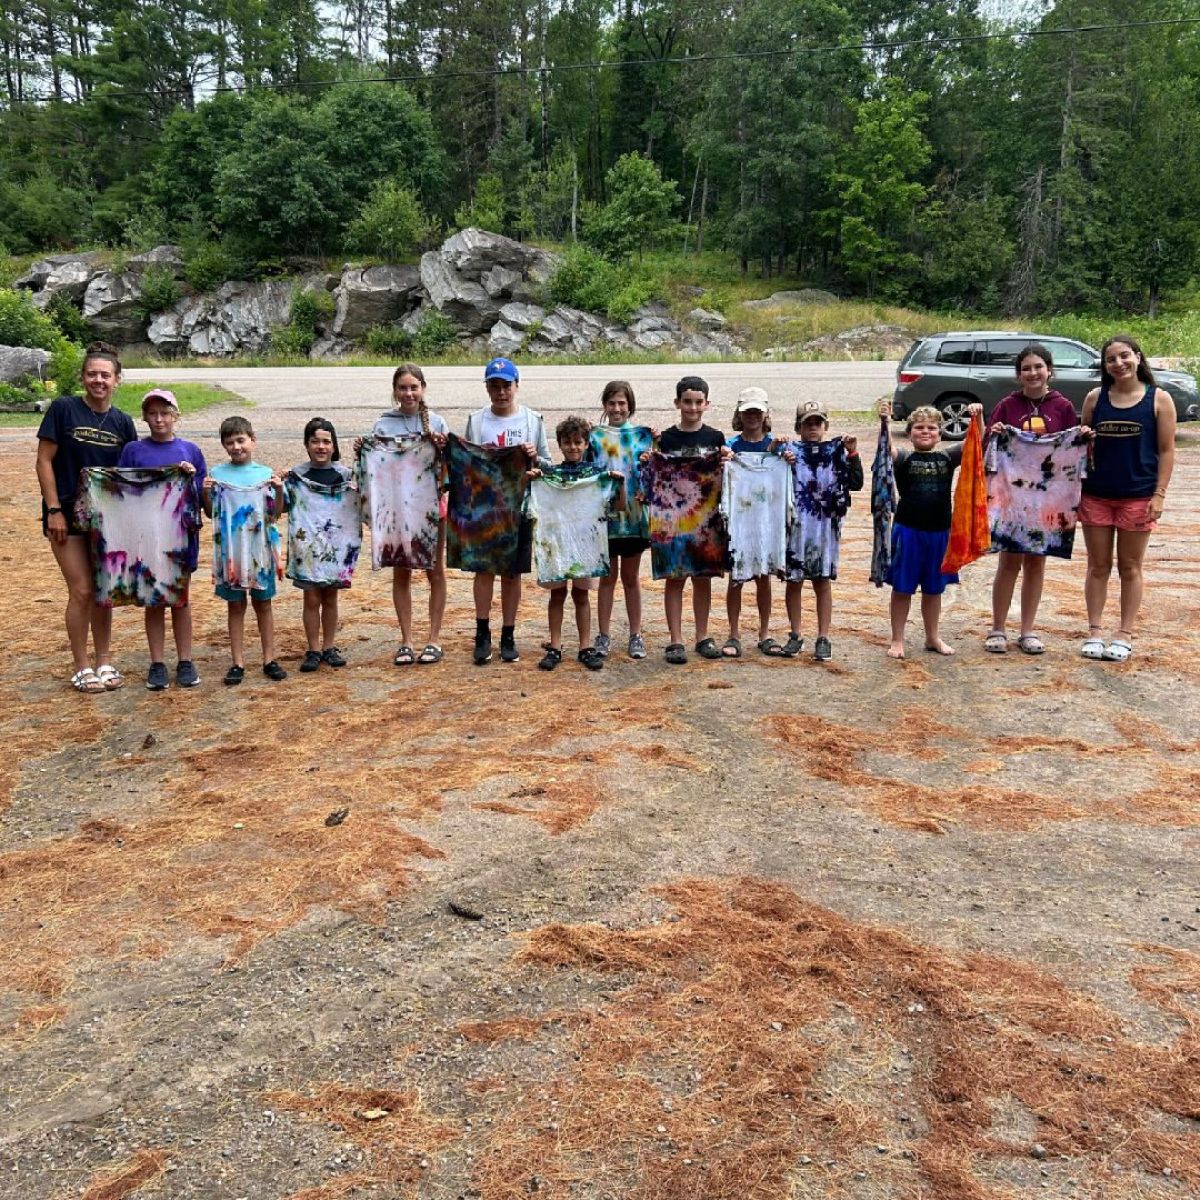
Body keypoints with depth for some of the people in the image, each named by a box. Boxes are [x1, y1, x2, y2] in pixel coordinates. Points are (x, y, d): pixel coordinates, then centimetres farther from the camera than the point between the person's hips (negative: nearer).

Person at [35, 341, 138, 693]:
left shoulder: (122, 422, 3)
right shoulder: (63, 409, -8)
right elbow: (44, 461, -7)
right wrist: (54, 510, -12)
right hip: (68, 515, -4)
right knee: (82, 591, -5)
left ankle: (104, 661, 21)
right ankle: (81, 667, 8)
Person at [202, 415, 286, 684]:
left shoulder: (265, 473, 2)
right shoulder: (217, 473, 3)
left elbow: (275, 513, 0)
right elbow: (211, 513, 5)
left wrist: (279, 490, -16)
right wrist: (206, 493, -12)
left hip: (260, 546, 0)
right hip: (229, 547, 0)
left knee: (263, 602, 8)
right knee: (235, 605, 7)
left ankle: (269, 659, 16)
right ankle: (238, 663, 13)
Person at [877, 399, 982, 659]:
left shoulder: (947, 458, 6)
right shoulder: (903, 459, -3)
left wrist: (977, 418, -20)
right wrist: (885, 421, -37)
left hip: (939, 532, 3)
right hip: (907, 530, -3)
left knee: (933, 589, 15)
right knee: (902, 588, 5)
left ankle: (933, 637, 30)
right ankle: (897, 640, 15)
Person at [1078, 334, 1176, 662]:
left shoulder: (1159, 399, -2)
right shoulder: (1095, 398, 3)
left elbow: (1166, 450, -2)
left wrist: (1159, 494, -8)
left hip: (1138, 497, -2)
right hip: (1095, 495, 2)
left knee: (1130, 568, 7)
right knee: (1098, 567, 8)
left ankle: (1125, 635, 14)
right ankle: (1095, 632, 15)